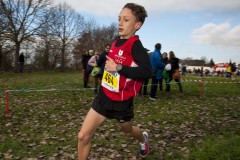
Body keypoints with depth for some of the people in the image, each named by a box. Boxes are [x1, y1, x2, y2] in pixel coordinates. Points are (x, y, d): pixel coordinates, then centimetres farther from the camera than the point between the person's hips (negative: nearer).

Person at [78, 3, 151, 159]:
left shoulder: (135, 45, -18)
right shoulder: (116, 41, 5)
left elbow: (147, 71, -33)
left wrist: (118, 68, -31)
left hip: (121, 101, -5)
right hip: (104, 96, 6)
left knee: (128, 131, 23)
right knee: (83, 136, -1)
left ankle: (143, 139, 60)